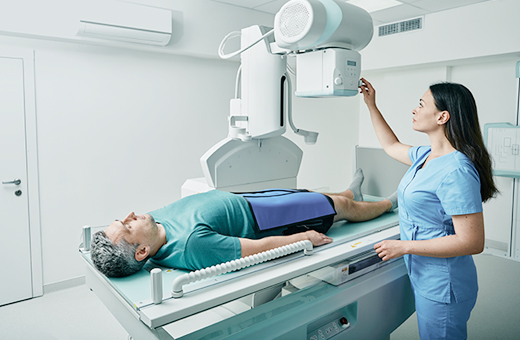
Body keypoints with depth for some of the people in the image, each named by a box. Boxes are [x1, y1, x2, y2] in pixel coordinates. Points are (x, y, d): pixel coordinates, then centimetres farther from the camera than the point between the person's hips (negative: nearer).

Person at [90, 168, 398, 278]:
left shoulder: (155, 219, -15)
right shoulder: (193, 243, -42)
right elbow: (261, 247, -33)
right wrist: (306, 237, -19)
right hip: (263, 218, -7)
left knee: (307, 193, 28)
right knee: (342, 206, 14)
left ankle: (352, 193, 62)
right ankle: (390, 204, 47)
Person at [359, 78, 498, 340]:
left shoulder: (456, 171, -26)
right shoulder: (426, 155, 2)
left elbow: (472, 242, -26)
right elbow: (391, 145, 22)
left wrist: (404, 246, -23)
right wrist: (371, 105, 19)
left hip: (442, 288, -9)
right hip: (424, 277, 9)